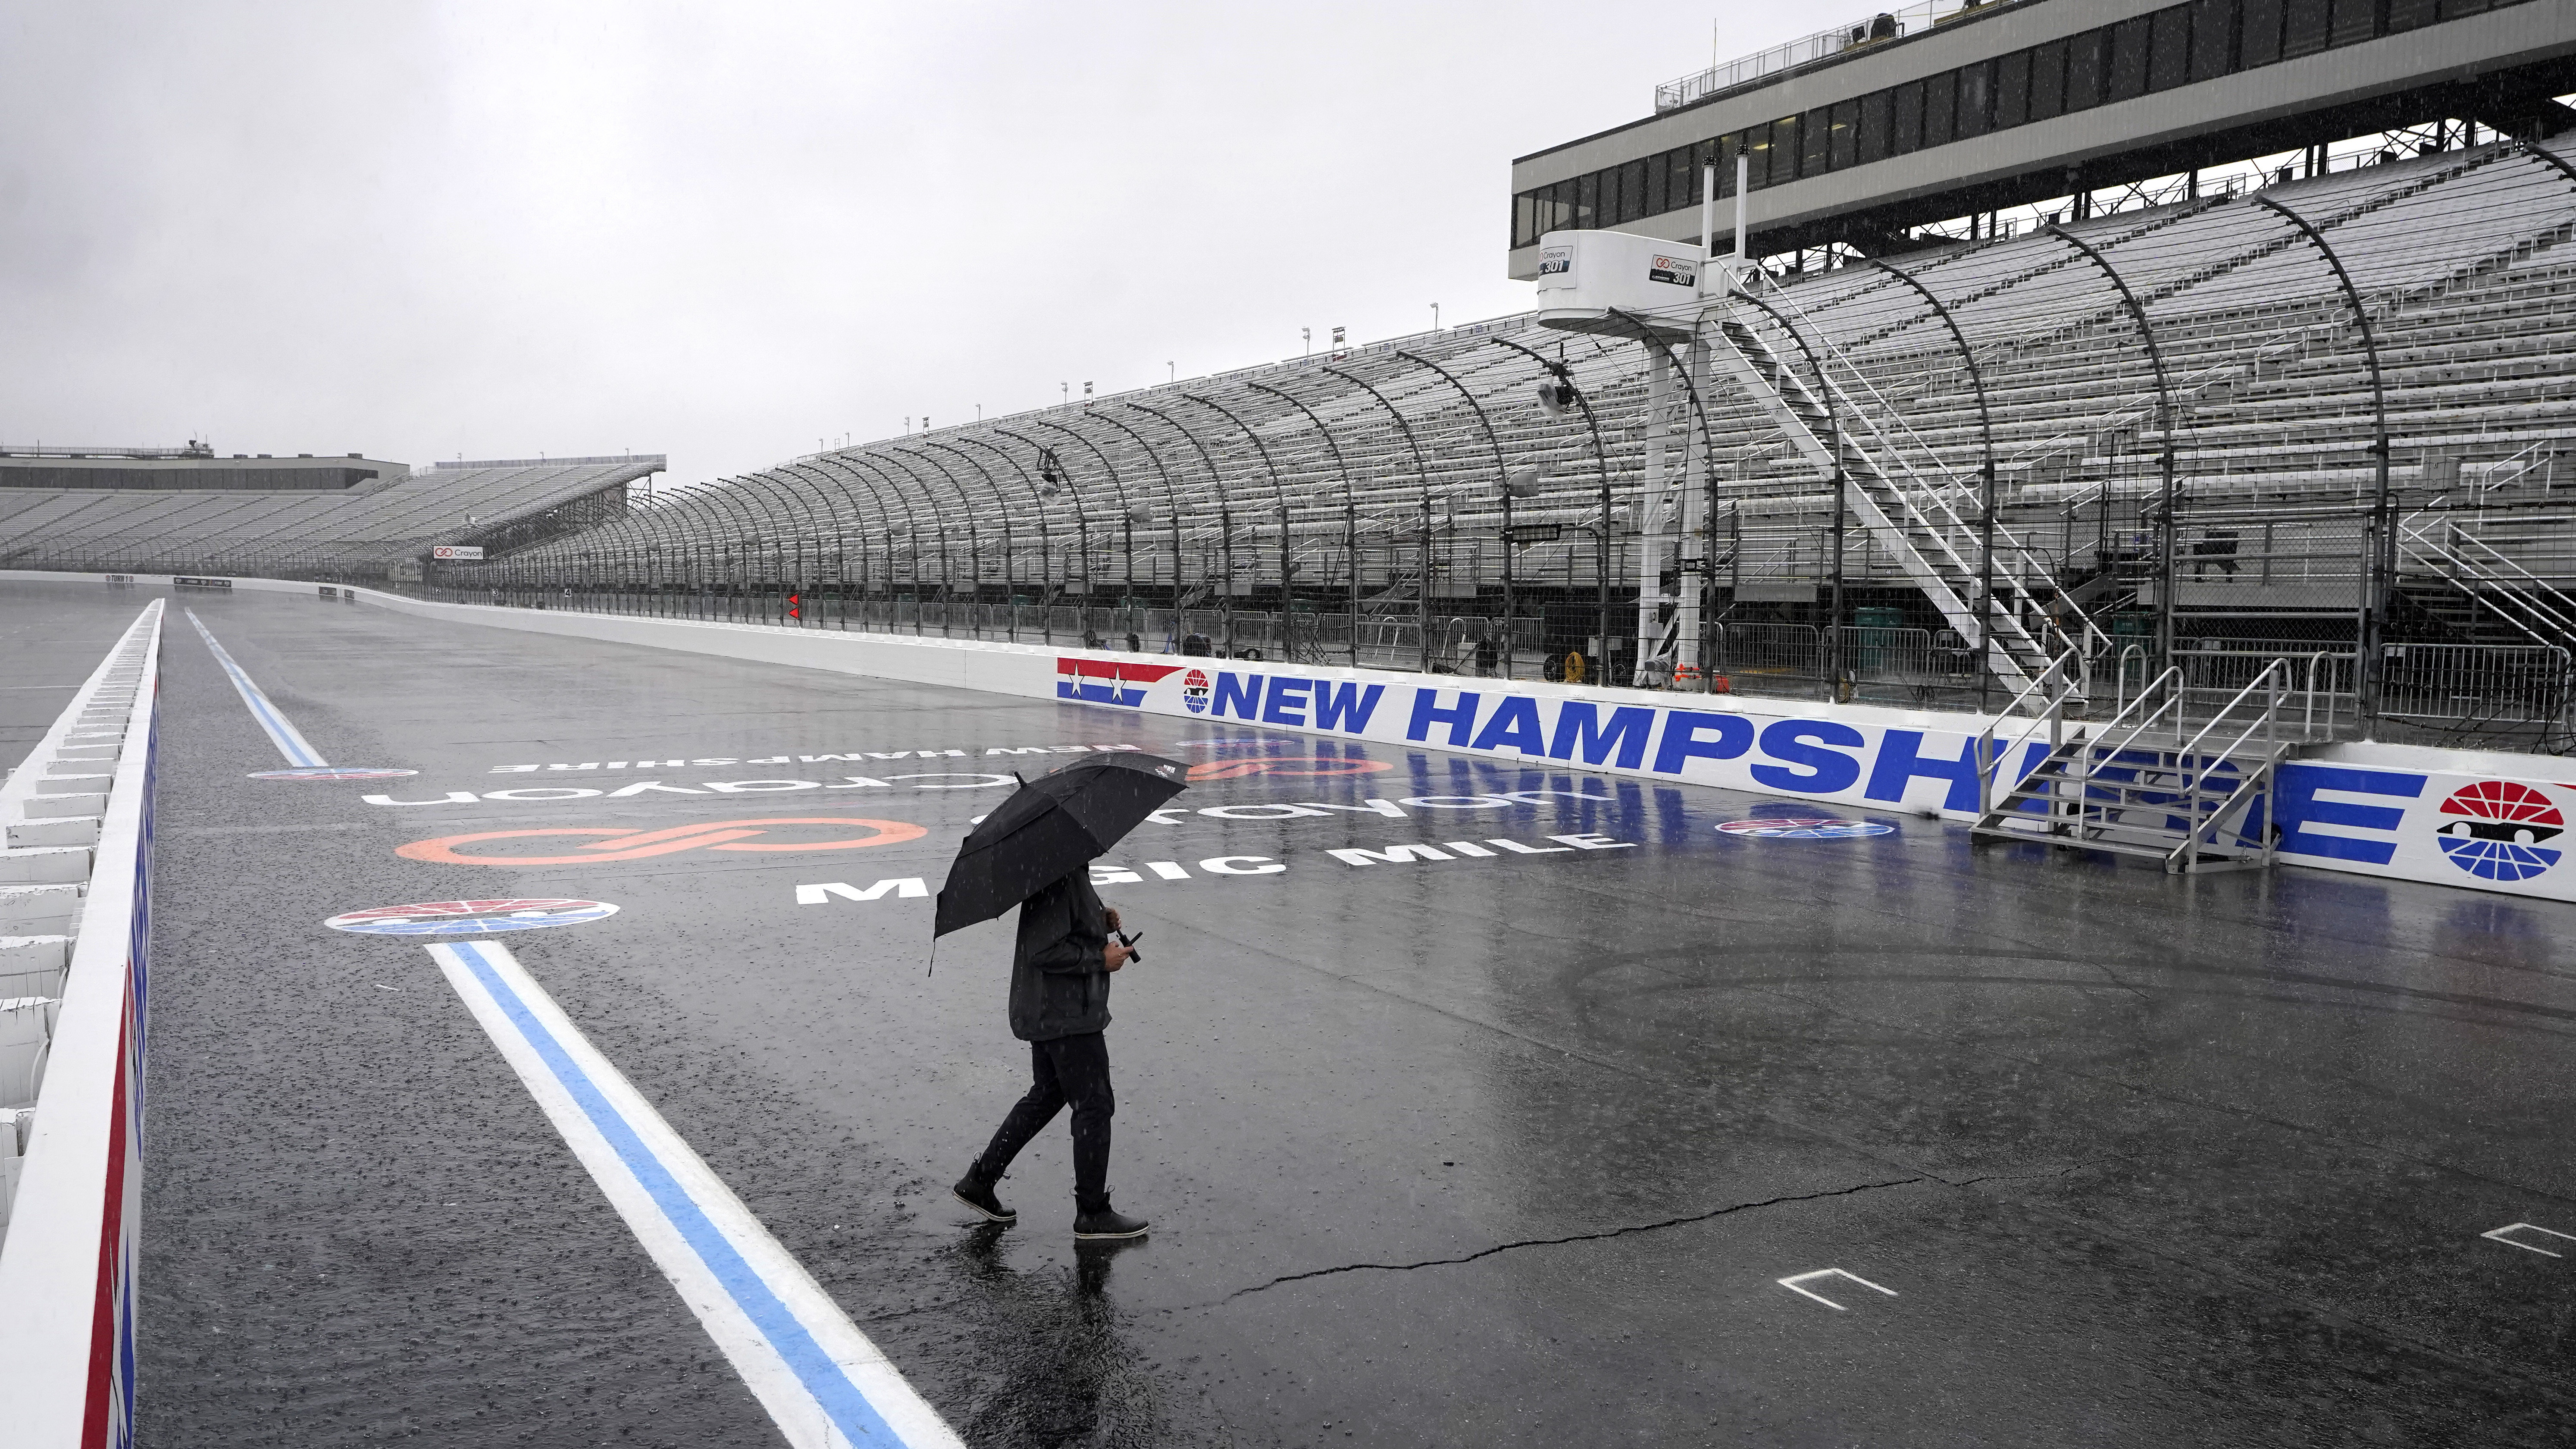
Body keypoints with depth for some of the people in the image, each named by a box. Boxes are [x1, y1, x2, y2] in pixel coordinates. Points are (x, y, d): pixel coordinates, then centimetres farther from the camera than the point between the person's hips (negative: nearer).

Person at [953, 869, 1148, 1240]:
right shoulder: (1059, 882, -24)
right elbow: (1043, 951, -28)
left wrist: (1100, 920, 4)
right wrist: (1100, 959, -19)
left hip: (1048, 1011, 11)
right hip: (1067, 1016, -11)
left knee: (1046, 1096, 21)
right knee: (1094, 1105, 0)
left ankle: (979, 1181, 28)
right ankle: (1093, 1214, 11)